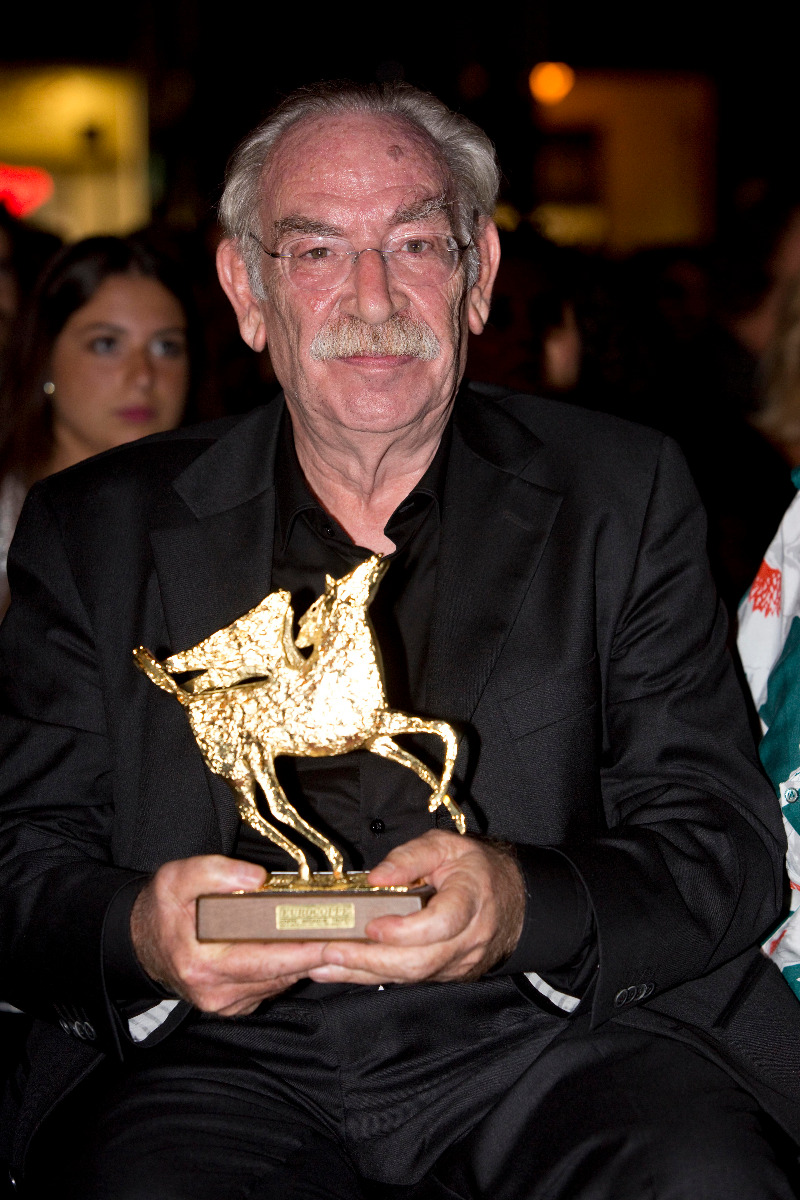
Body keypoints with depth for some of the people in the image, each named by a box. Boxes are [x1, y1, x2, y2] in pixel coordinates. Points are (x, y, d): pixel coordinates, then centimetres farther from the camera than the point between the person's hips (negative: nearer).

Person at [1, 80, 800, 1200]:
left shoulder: (623, 495, 10)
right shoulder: (96, 531, 11)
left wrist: (524, 907, -19)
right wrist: (140, 935, -18)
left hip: (551, 1045, 1)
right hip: (224, 1057, -1)